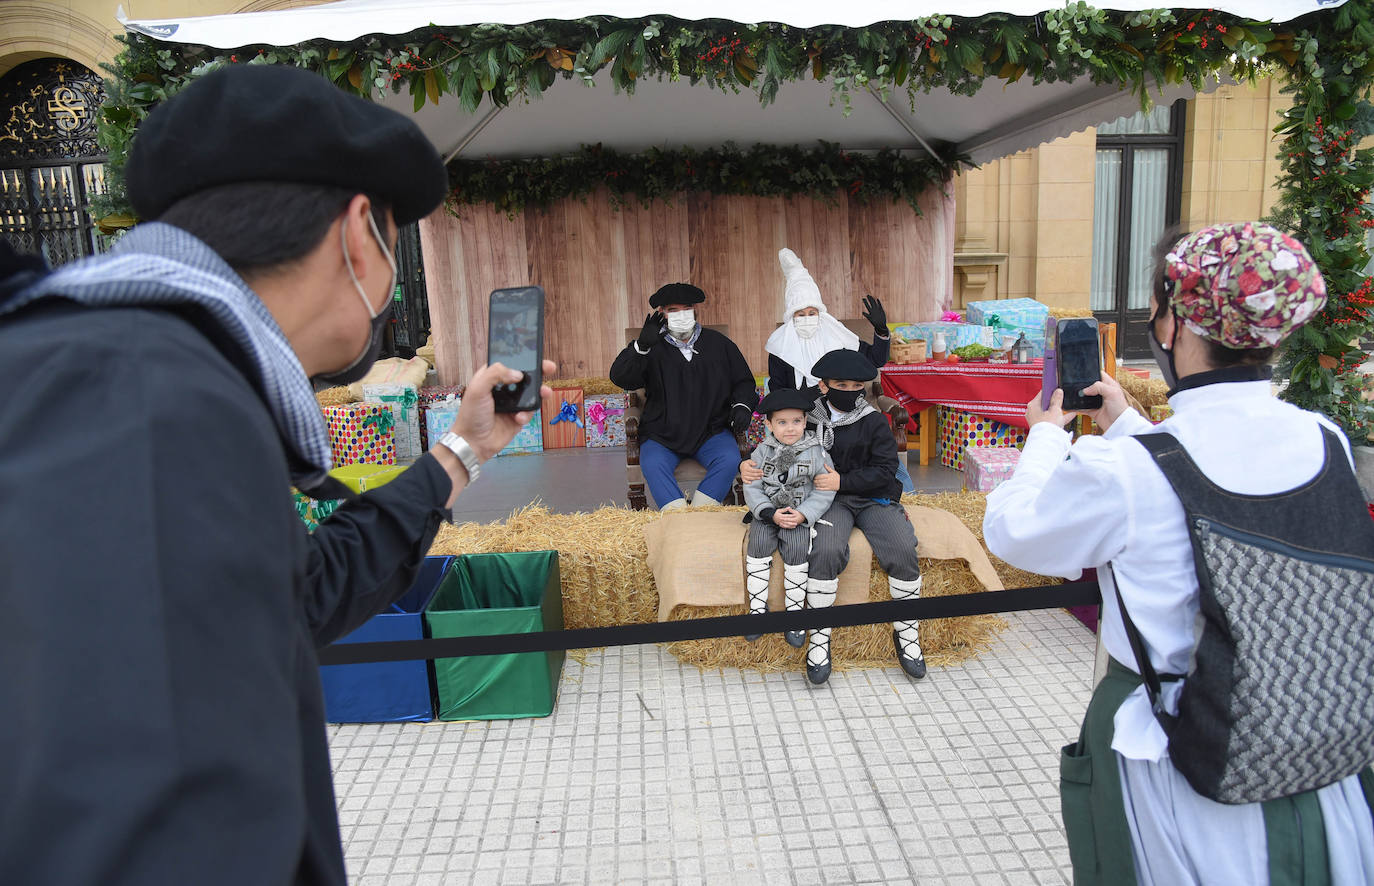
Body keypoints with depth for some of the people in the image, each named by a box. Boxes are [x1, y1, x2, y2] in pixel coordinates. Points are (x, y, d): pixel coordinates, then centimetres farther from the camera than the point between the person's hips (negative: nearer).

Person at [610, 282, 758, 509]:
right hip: (662, 435, -1)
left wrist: (742, 405, -2)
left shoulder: (718, 343, 11)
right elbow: (620, 378, -9)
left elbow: (743, 381, 20)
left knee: (730, 459, -26)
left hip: (711, 432, 1)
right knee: (652, 464, -29)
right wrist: (641, 345, -24)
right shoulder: (653, 348, 4)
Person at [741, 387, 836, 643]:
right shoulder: (762, 452, 1)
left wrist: (803, 515, -18)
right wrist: (771, 514, -16)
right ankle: (758, 608, -11)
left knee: (797, 547, -26)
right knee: (758, 542, -24)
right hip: (767, 512, 2)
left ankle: (794, 612, -11)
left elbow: (824, 492, -4)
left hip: (801, 514, -1)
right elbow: (752, 489, -2)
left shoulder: (816, 453, -2)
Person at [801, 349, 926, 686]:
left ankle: (906, 632, -2)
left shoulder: (874, 421, 4)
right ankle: (819, 637, -16)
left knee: (903, 551, -24)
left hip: (874, 498, 1)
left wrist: (842, 480, -14)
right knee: (826, 551, -32)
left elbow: (885, 470, -2)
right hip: (832, 502, 0)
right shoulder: (810, 419, 7)